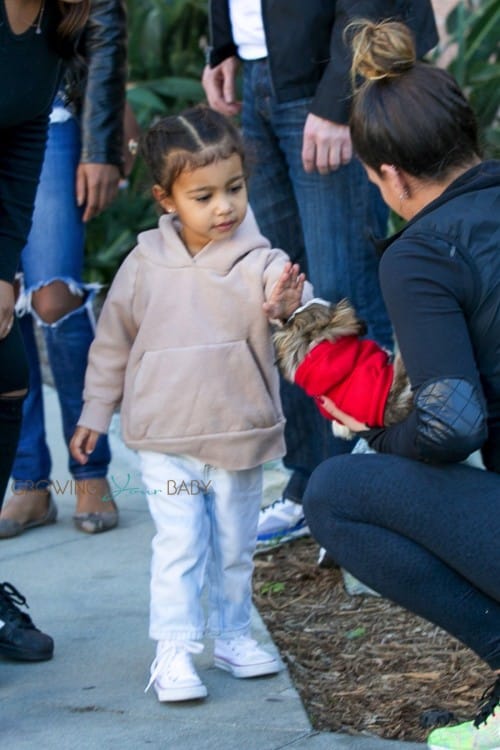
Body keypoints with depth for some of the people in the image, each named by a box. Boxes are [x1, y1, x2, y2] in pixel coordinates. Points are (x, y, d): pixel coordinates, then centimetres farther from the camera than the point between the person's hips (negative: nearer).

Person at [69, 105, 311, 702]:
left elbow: (280, 292, -29)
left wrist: (286, 303, -53)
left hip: (240, 435, 1)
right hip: (166, 441, -1)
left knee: (235, 547, 15)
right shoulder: (145, 266, -4)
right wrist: (95, 412, 12)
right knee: (179, 546, -7)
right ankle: (174, 650, 0)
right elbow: (112, 343, 7)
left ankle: (232, 635, 32)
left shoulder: (257, 261, -8)